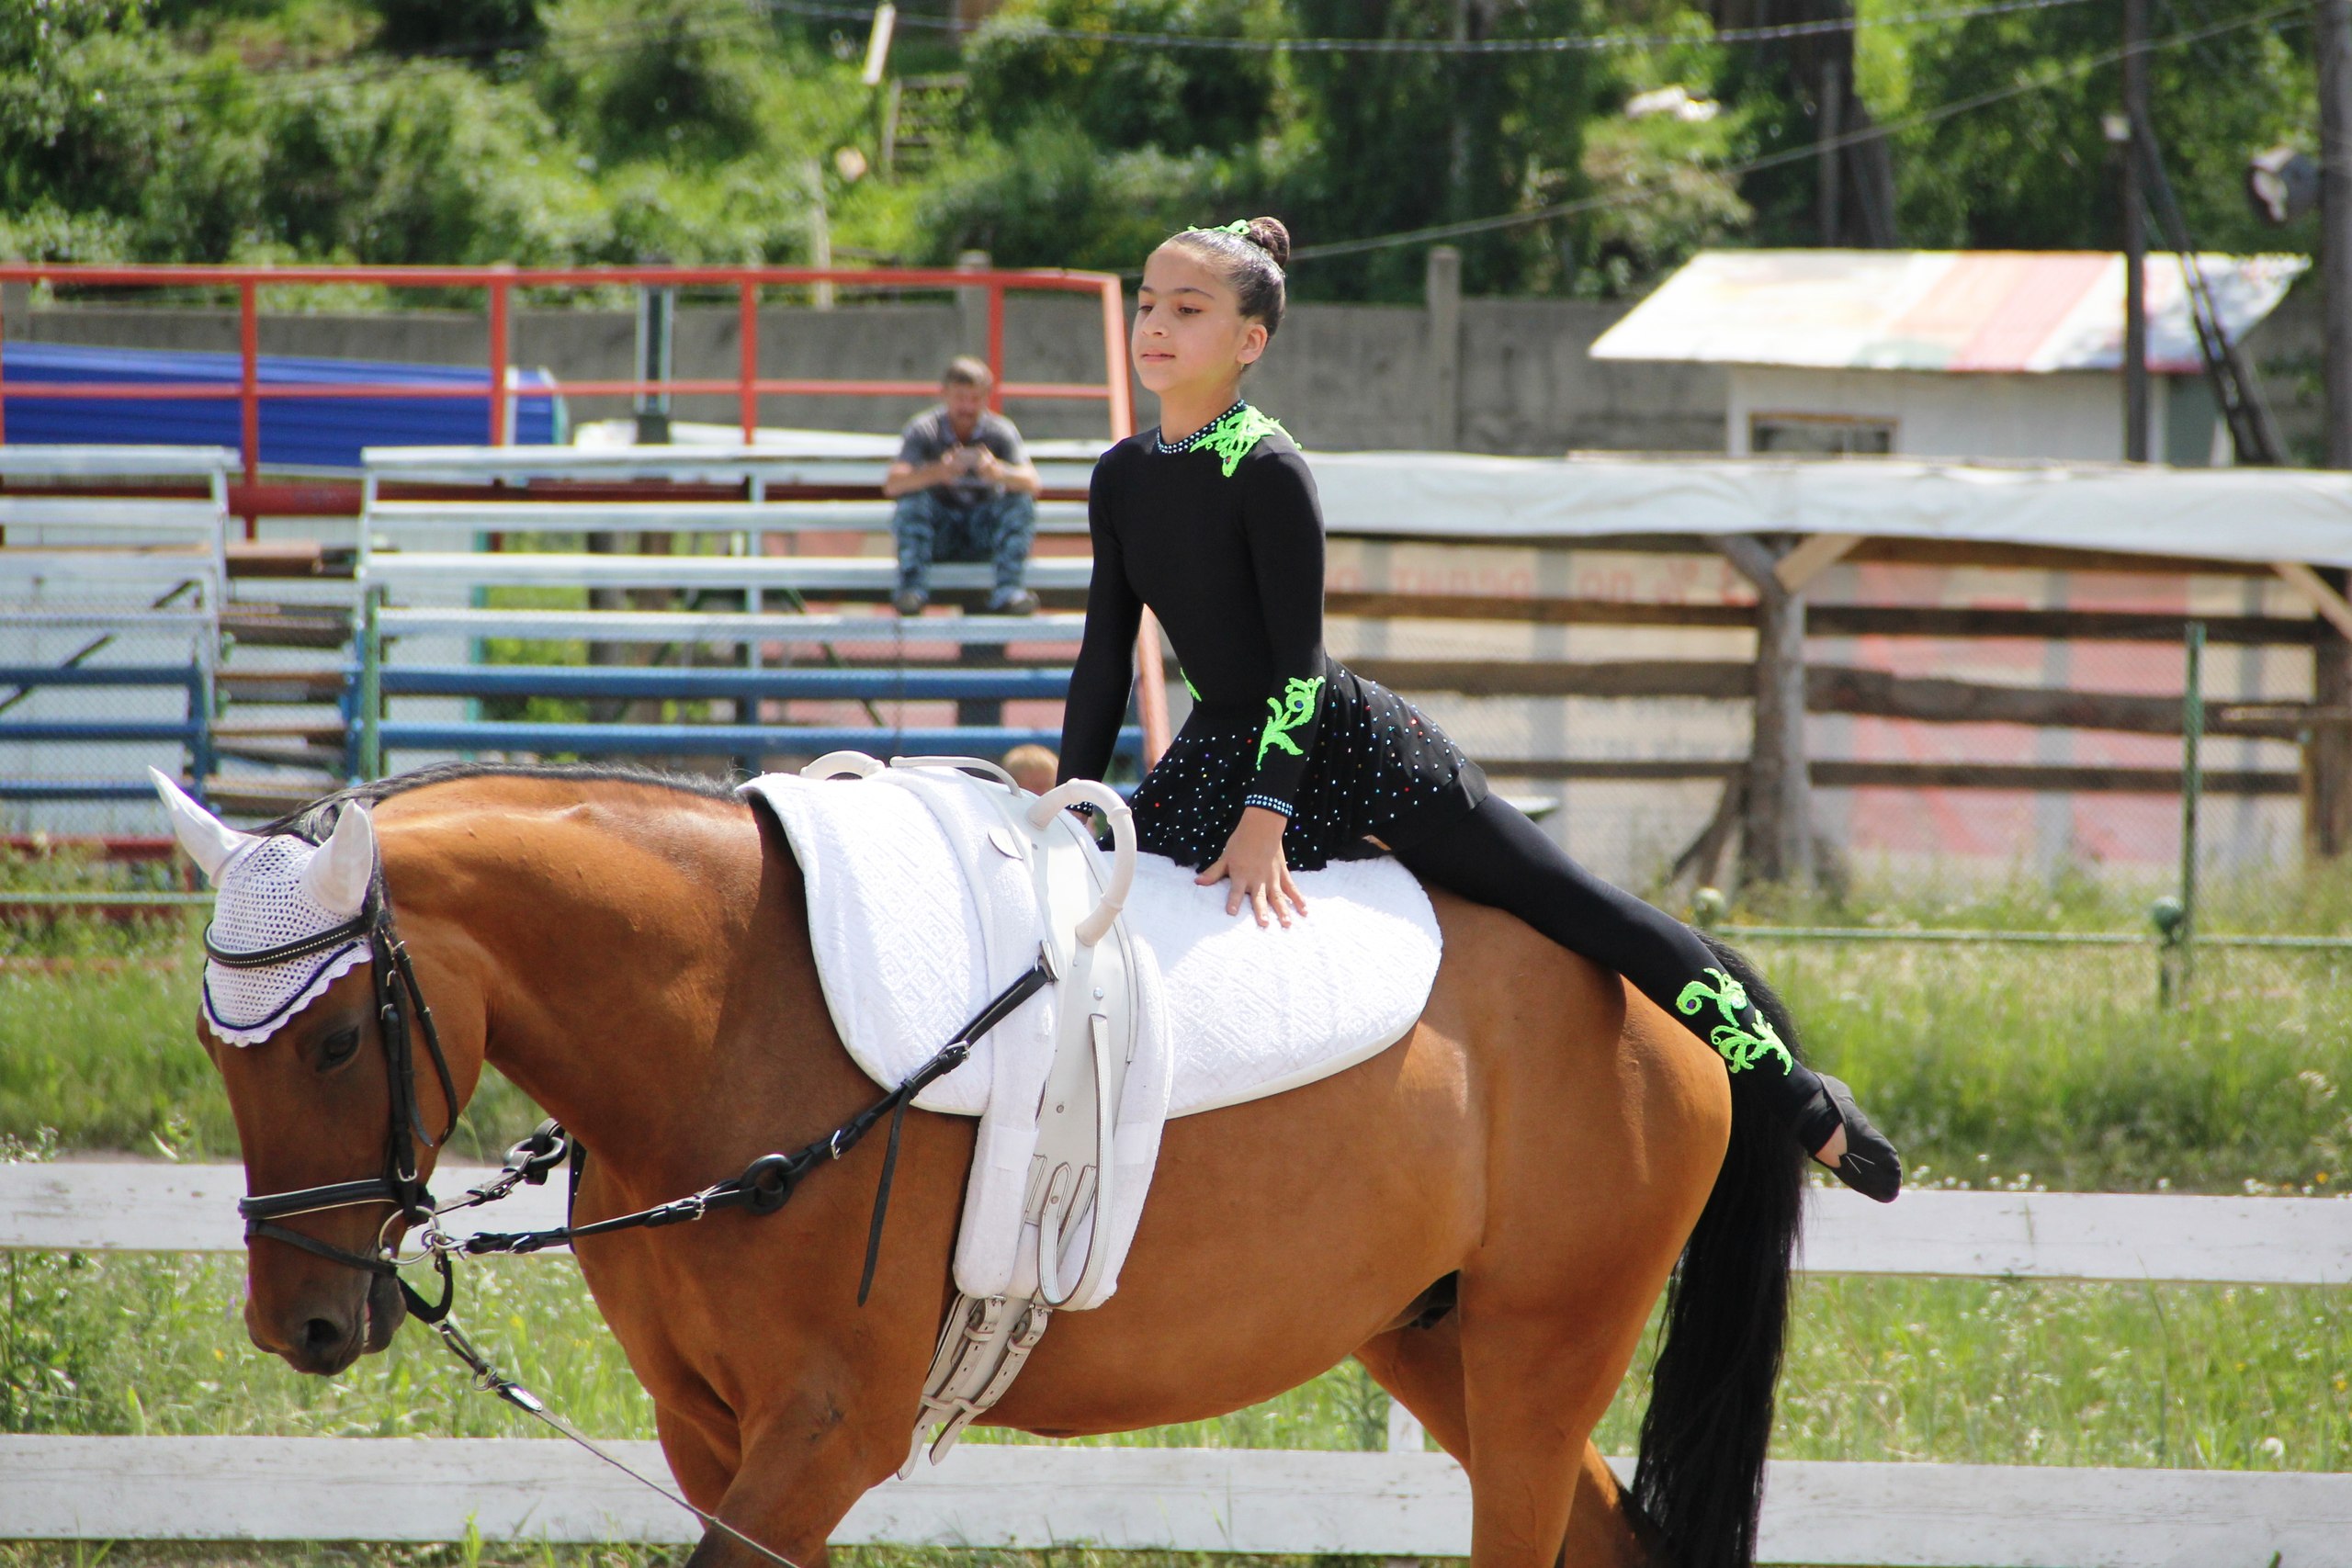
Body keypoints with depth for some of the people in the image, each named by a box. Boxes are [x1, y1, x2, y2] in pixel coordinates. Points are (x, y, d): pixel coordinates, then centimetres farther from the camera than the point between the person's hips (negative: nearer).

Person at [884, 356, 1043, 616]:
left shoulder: (1001, 431, -8)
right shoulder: (924, 431, -11)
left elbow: (1032, 483, -23)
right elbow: (892, 485, -25)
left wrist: (999, 473, -47)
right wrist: (936, 473, -45)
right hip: (939, 534, -1)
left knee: (1022, 501, -24)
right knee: (914, 497, -28)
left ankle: (1007, 593, -29)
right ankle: (912, 589, -31)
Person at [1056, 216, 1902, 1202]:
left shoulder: (1267, 471, -18)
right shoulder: (1120, 478, 2)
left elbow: (1297, 657, -19)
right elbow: (1107, 655, 7)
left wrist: (1267, 816, -25)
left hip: (1349, 748, -7)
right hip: (1218, 752, 7)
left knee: (1576, 906, -4)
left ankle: (1796, 1097, 2)